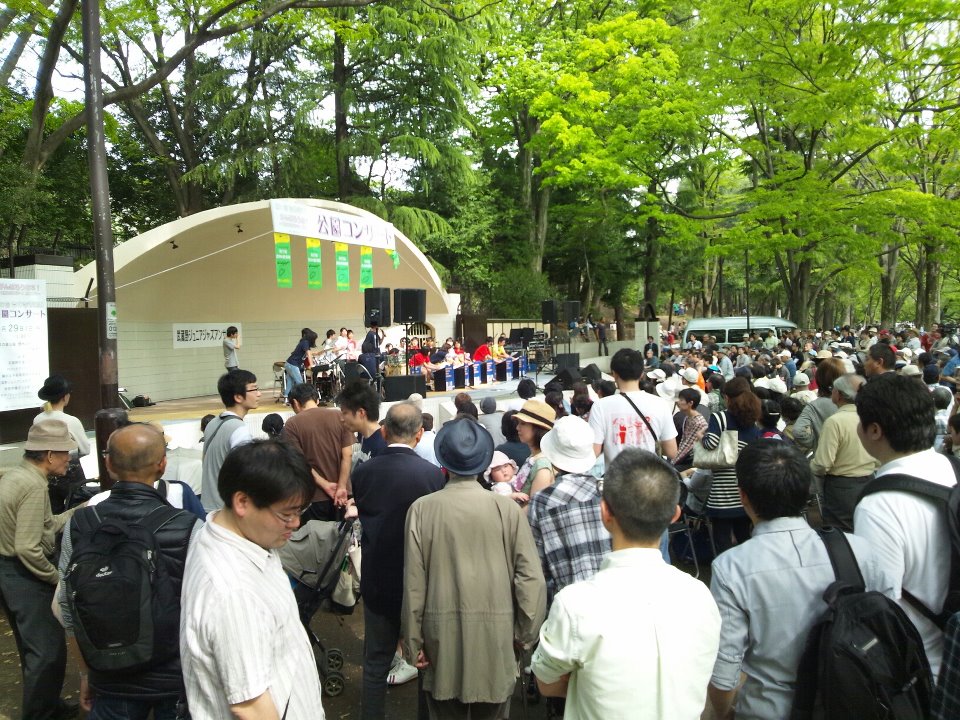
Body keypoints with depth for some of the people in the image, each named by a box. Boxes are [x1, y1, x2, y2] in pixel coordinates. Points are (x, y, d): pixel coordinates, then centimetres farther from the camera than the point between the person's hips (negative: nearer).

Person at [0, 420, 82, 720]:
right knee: (48, 650, 2)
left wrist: (80, 510, 10)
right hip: (25, 576, -10)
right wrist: (57, 578, -15)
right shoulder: (34, 485, -24)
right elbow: (28, 548, -27)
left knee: (33, 648, 23)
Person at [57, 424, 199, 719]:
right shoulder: (189, 529, -22)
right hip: (177, 678, -1)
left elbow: (69, 612, 0)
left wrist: (86, 672, 15)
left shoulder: (77, 525, -11)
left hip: (110, 680, 1)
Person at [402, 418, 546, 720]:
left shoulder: (422, 509, -9)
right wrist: (526, 633, 4)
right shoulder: (507, 509, -10)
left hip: (442, 638, 0)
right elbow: (532, 579, -9)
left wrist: (412, 642, 3)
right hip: (495, 638, 0)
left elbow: (414, 582, -7)